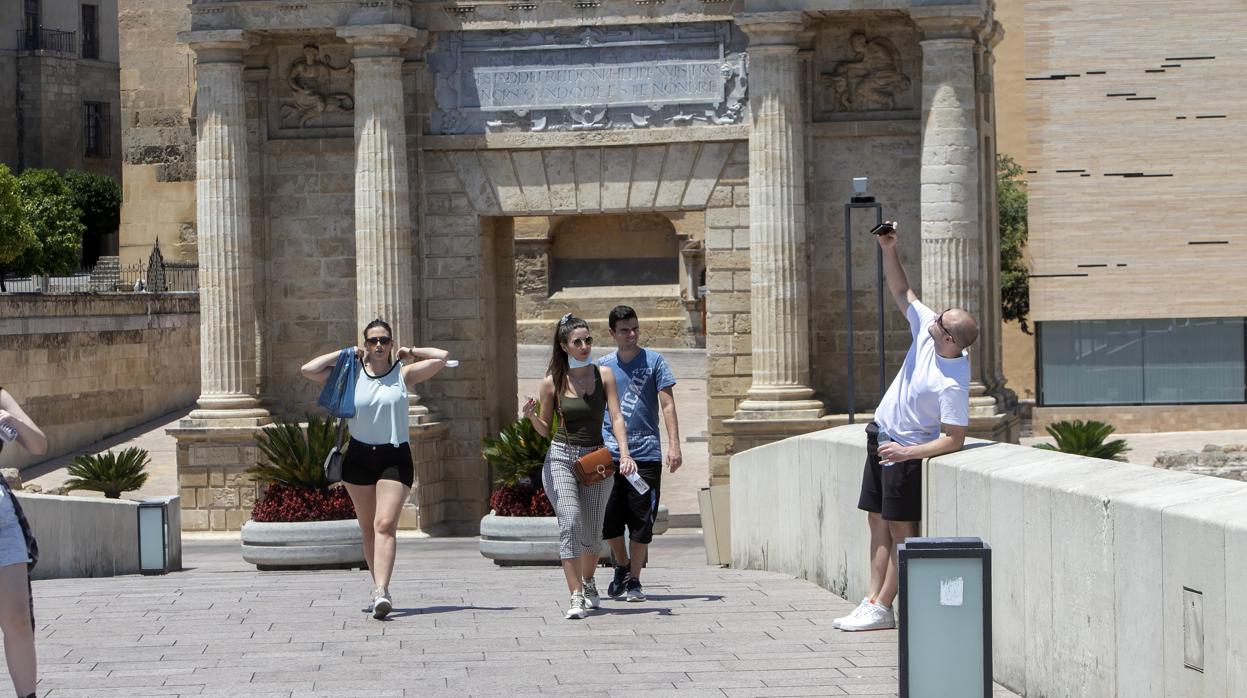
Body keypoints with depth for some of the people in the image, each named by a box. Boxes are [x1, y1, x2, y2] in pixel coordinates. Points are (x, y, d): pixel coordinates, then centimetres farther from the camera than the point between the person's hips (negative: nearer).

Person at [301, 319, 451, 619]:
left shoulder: (404, 374, 2)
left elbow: (442, 357, -7)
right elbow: (308, 369, -2)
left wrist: (409, 352, 4)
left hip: (395, 457, -3)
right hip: (359, 457, 3)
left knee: (385, 524, -16)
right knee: (368, 528, 9)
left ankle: (381, 592, -28)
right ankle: (379, 588, 20)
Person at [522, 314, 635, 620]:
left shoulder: (603, 376, 1)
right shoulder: (552, 382, -1)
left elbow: (616, 417, -6)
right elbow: (545, 429, 8)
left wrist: (624, 454, -21)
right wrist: (531, 415, -14)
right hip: (560, 457, -1)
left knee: (592, 533, 8)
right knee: (570, 523, -20)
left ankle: (588, 584, 37)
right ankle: (576, 598, -21)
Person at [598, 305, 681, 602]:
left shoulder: (653, 361, 3)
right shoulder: (602, 366, 10)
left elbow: (668, 405, 0)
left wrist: (674, 444, -9)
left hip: (646, 454, -2)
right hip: (609, 454, 2)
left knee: (641, 521, 0)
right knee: (609, 520, 0)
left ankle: (634, 580, 10)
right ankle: (622, 566, 25)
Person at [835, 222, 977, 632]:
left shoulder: (953, 384, -28)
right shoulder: (926, 329, -8)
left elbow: (954, 440, -25)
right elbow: (901, 291, 6)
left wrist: (907, 453, -27)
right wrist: (889, 251, -6)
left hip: (905, 449, -9)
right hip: (882, 435, 9)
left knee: (900, 529, -3)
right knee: (878, 521, 9)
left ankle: (882, 609, 0)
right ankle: (873, 599, 10)